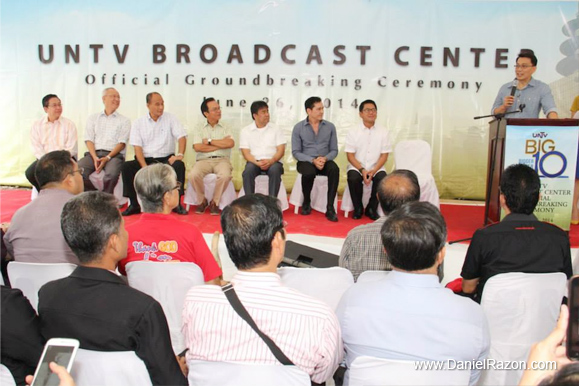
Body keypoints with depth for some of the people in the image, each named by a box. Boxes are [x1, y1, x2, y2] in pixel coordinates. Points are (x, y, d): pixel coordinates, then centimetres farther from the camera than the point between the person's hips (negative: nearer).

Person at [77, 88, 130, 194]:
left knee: (112, 173, -36)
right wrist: (95, 158, -10)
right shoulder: (93, 118, 20)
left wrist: (107, 158, -13)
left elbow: (122, 143, 2)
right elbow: (89, 140, 9)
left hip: (113, 154, -2)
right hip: (94, 154, 2)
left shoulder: (124, 121, 14)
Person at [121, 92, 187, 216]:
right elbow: (137, 147, 0)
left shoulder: (170, 119, 8)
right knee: (126, 167, -24)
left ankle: (176, 203, -19)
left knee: (179, 165, -32)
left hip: (166, 159, -1)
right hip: (145, 160, 1)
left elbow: (182, 137, -2)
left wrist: (180, 154, -21)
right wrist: (145, 167, -16)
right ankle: (135, 204, -14)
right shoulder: (138, 123, 8)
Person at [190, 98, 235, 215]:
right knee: (193, 175, -32)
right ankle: (202, 200, -5)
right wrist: (221, 144, -2)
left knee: (225, 175, -35)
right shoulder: (199, 130, 14)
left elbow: (231, 143, -5)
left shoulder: (225, 129, 16)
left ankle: (215, 202, -11)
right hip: (204, 160, 0)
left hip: (222, 159, 0)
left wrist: (210, 141, -2)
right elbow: (197, 147, -4)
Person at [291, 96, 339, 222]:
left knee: (334, 169, -33)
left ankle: (330, 208, -27)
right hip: (306, 161, -2)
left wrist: (325, 158, -16)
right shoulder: (298, 127, -1)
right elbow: (296, 152, -4)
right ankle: (306, 202, -7)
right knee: (309, 172, -37)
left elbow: (334, 150, 6)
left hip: (325, 161, 2)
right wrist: (313, 160, -19)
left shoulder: (330, 126, 5)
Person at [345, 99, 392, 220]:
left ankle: (371, 208, -5)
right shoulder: (353, 132, -1)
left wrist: (373, 171, -15)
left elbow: (384, 156, 0)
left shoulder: (383, 132, 2)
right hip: (356, 167, -1)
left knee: (383, 179, -30)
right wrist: (362, 170, -18)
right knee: (353, 178, -33)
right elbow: (350, 156, -3)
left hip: (376, 168, 1)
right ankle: (358, 208, -6)